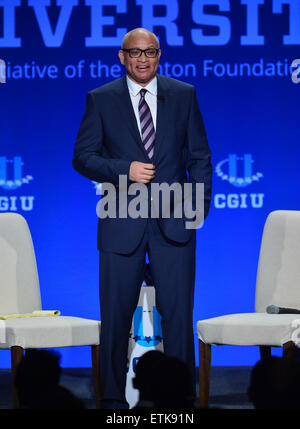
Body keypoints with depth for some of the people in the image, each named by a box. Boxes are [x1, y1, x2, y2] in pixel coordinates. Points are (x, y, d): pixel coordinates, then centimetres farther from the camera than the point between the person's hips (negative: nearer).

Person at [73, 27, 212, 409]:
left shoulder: (184, 95, 8)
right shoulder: (101, 99, 5)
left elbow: (199, 155, 11)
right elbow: (82, 157, 2)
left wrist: (199, 203, 0)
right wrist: (124, 170, -13)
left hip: (174, 221, 1)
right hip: (121, 223, -1)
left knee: (178, 313, 0)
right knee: (116, 315, 3)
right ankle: (113, 399, 12)